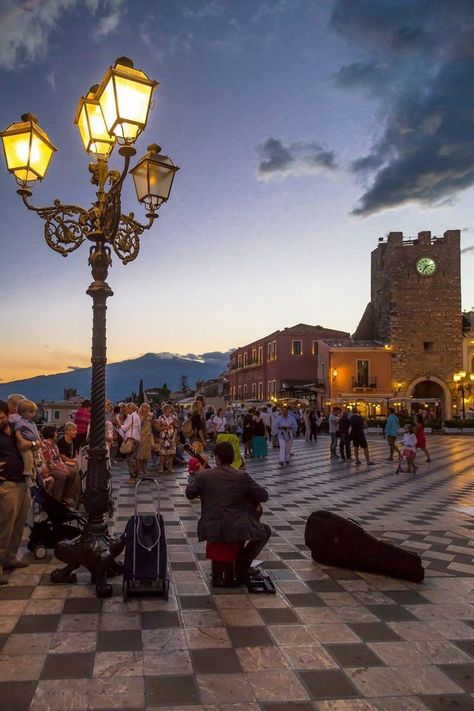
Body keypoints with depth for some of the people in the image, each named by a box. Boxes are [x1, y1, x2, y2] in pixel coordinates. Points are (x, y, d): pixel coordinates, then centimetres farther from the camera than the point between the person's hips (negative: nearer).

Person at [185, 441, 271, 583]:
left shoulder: (203, 475, -5)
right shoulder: (243, 477, -9)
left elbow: (189, 494, 8)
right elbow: (264, 496, -2)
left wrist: (196, 476, 23)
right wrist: (251, 497, 19)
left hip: (211, 531, 4)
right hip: (236, 531, -4)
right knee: (265, 531, 23)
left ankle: (240, 564, 35)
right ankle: (242, 566, 14)